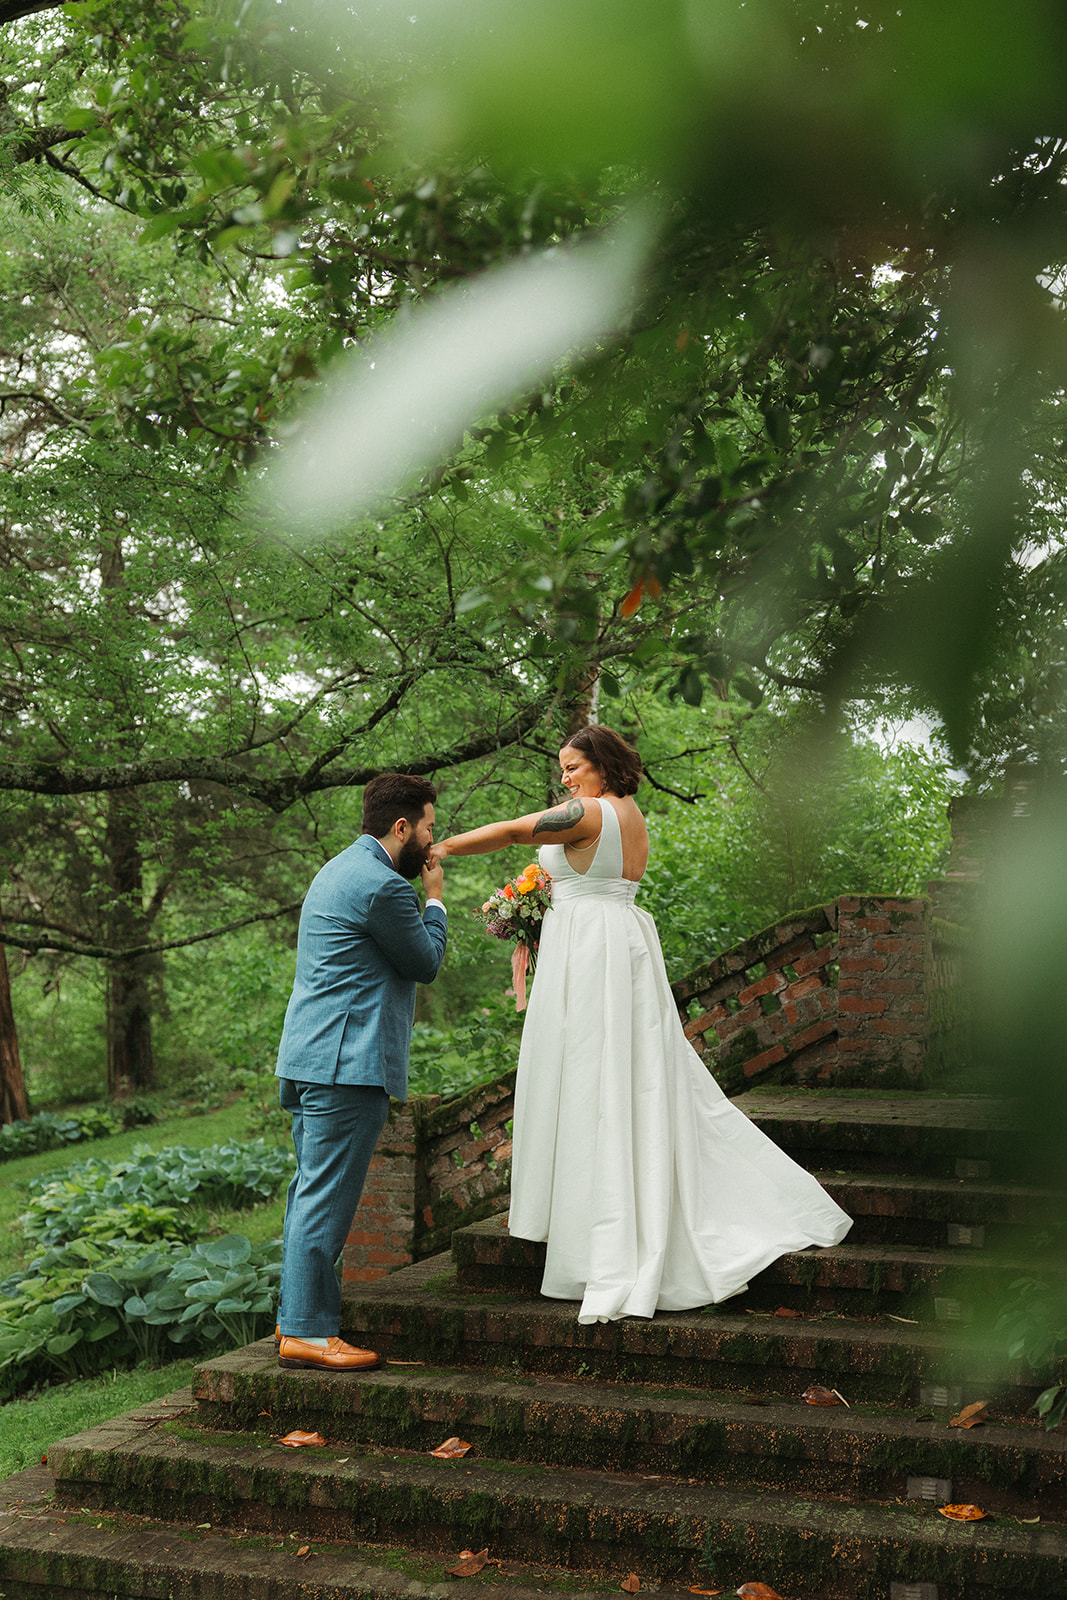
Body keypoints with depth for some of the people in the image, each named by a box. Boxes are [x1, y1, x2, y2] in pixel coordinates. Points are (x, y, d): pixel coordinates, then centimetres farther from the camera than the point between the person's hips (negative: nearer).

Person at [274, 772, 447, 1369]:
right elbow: (426, 963, -4)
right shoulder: (382, 885, -15)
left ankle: (298, 1317, 21)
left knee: (313, 1192, 14)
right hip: (348, 1059, -11)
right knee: (327, 1196, -8)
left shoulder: (341, 869, 20)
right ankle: (308, 1331, -4)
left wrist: (423, 897, 19)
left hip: (311, 1058, 11)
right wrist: (435, 899, 8)